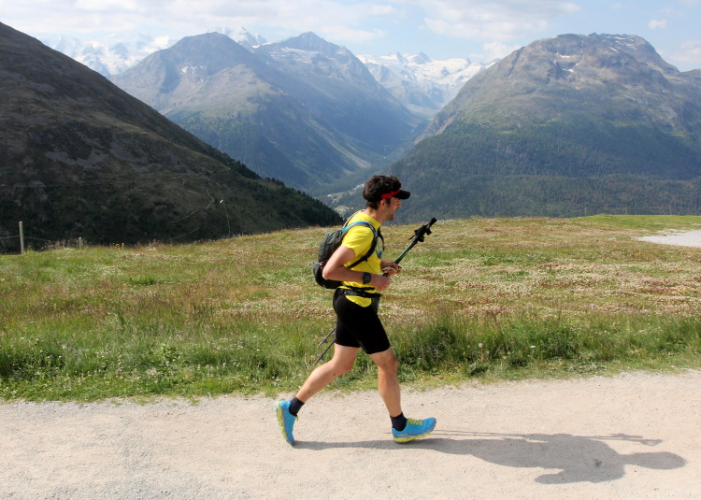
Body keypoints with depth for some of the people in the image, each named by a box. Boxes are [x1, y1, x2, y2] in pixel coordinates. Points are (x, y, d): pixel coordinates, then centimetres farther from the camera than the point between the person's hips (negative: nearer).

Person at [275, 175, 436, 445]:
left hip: (351, 303, 10)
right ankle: (401, 427, 20)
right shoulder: (363, 231, -23)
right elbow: (329, 271, -28)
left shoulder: (361, 218, 9)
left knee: (340, 365, 16)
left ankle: (290, 408, 21)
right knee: (387, 363, 4)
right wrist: (370, 278, -24)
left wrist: (381, 264, 14)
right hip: (357, 304, -10)